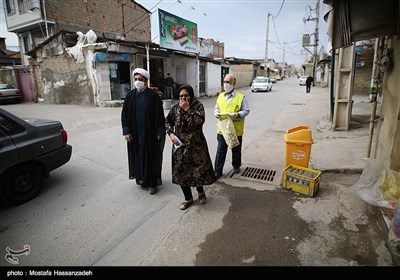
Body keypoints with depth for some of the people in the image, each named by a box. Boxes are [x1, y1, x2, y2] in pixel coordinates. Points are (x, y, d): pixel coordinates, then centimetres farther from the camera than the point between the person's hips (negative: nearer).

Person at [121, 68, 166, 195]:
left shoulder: (153, 96, -5)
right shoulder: (130, 95, 4)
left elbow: (160, 115, -5)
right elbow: (124, 114, 4)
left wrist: (160, 132, -8)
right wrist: (126, 131, -4)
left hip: (150, 133, -3)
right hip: (135, 134, 3)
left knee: (151, 157, 4)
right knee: (137, 156, 10)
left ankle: (152, 183, 16)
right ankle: (141, 178, 28)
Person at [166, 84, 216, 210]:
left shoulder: (198, 105, -7)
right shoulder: (175, 108, 4)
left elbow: (199, 121, -23)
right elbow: (168, 122, 16)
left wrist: (187, 109, -20)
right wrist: (170, 133, 0)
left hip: (196, 144, -3)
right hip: (180, 145, 3)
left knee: (199, 169, 3)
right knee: (181, 171, 6)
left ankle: (200, 191, 36)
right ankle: (188, 198, 26)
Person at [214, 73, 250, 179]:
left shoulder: (240, 97, -7)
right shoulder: (220, 96, 7)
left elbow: (246, 110, -5)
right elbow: (216, 107, 16)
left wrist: (238, 114, -22)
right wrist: (216, 113, -6)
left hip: (236, 130, -3)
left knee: (236, 150, 15)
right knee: (220, 151, 6)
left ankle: (236, 166, 39)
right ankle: (217, 171, 14)